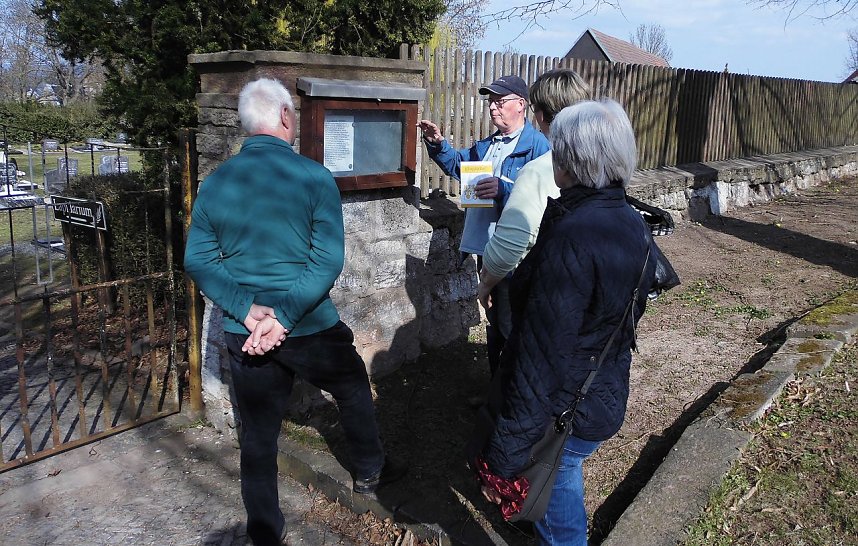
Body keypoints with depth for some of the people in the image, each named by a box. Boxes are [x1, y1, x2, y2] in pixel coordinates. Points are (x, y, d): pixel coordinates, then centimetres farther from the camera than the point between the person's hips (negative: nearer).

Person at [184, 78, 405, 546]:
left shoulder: (214, 184, -1)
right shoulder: (314, 178, -12)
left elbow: (198, 261, -3)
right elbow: (328, 261, -18)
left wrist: (249, 311, -10)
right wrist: (284, 317, -17)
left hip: (243, 334, 3)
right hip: (310, 329, -3)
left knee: (258, 436, 15)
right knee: (354, 389, 26)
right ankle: (369, 471, 45)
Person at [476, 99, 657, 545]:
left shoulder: (571, 237, -28)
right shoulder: (633, 225, 0)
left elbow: (543, 357, -29)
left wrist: (504, 457, -23)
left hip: (564, 412, -8)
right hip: (609, 396, 8)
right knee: (564, 477, 27)